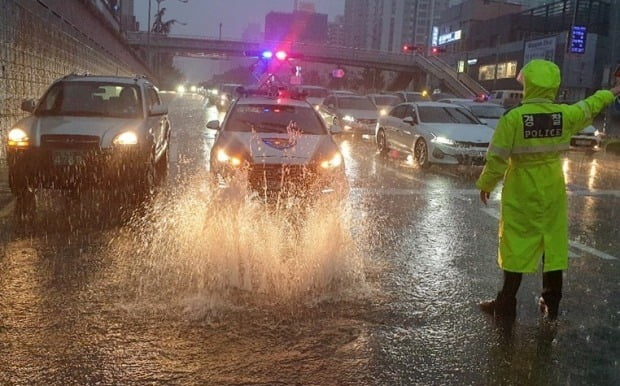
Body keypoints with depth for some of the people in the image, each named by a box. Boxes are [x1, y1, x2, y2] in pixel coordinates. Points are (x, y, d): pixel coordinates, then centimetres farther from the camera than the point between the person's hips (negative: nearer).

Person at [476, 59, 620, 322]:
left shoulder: (513, 118, -15)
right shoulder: (565, 114, -2)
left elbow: (497, 157, -13)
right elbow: (589, 107, 19)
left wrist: (486, 184, 2)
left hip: (521, 191, -4)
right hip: (553, 190, 4)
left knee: (517, 243, 2)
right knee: (554, 241, 12)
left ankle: (507, 305, 9)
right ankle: (551, 304, 22)